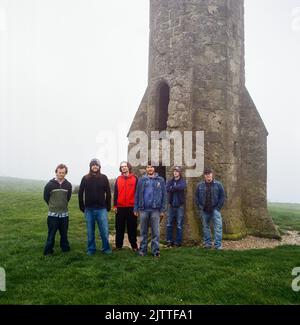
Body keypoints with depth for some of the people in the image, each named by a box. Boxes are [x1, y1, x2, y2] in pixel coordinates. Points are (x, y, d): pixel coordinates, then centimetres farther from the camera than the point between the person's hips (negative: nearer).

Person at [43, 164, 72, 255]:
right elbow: (46, 197, 6)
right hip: (53, 214, -2)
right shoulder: (50, 184, -6)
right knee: (51, 234, 2)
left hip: (64, 214, 2)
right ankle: (48, 251, 13)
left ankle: (65, 249, 25)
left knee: (64, 233, 11)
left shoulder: (68, 185, 1)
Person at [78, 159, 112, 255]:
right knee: (90, 232, 9)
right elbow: (80, 193, 7)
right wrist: (82, 207, 4)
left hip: (101, 209, -1)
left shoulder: (104, 178, 2)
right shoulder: (85, 178, 3)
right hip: (89, 209, 1)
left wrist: (108, 206, 1)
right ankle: (91, 249, 22)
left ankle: (106, 248, 16)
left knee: (104, 231, 0)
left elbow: (108, 193, 4)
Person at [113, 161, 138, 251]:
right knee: (119, 227, 8)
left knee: (132, 227, 5)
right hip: (120, 207, 3)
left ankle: (134, 245, 13)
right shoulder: (118, 179, 9)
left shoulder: (135, 178, 1)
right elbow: (115, 193, 10)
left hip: (131, 207, -2)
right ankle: (118, 245, 17)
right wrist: (115, 205, 3)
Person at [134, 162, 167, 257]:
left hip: (155, 210, -1)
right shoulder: (141, 180, 6)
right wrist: (136, 209, 1)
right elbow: (137, 195, 6)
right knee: (143, 231, 11)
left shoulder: (160, 180, 4)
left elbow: (164, 195, 3)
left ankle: (155, 250, 14)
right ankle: (142, 249, 21)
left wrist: (162, 210, -2)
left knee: (155, 232, 4)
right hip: (143, 209, 1)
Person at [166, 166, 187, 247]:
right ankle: (169, 241, 14)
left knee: (179, 225, 1)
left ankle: (178, 241, 9)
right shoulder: (170, 181, 9)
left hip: (180, 205, -3)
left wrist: (172, 187, -11)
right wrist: (176, 188, -18)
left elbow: (182, 187, -22)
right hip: (171, 205, 3)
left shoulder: (182, 181, 1)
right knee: (169, 224, 5)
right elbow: (167, 189, -10)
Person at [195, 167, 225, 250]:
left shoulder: (218, 184, -2)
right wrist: (200, 207, -1)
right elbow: (196, 197, 7)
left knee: (218, 227, -6)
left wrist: (218, 208, -6)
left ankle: (218, 245, 1)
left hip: (215, 210, -2)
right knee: (206, 227, 11)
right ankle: (207, 243, 23)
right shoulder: (200, 185, 2)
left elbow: (222, 197, 0)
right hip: (204, 211, 2)